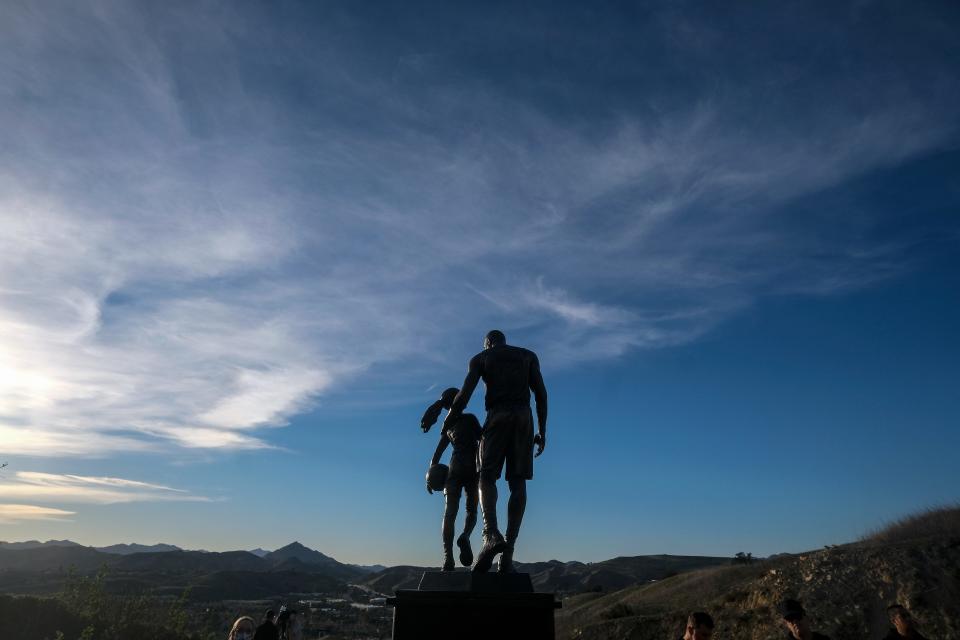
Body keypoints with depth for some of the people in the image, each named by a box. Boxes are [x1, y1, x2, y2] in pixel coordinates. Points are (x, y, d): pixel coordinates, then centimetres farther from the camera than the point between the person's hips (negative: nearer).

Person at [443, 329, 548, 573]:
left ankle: (491, 533, -27)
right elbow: (541, 393, 11)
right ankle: (508, 552, -8)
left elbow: (465, 393, 3)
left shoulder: (480, 358, 15)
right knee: (518, 482, -1)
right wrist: (542, 430, 11)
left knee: (487, 477, 0)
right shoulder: (528, 356, 21)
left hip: (497, 416, -2)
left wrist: (447, 423, 13)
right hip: (524, 416, 2)